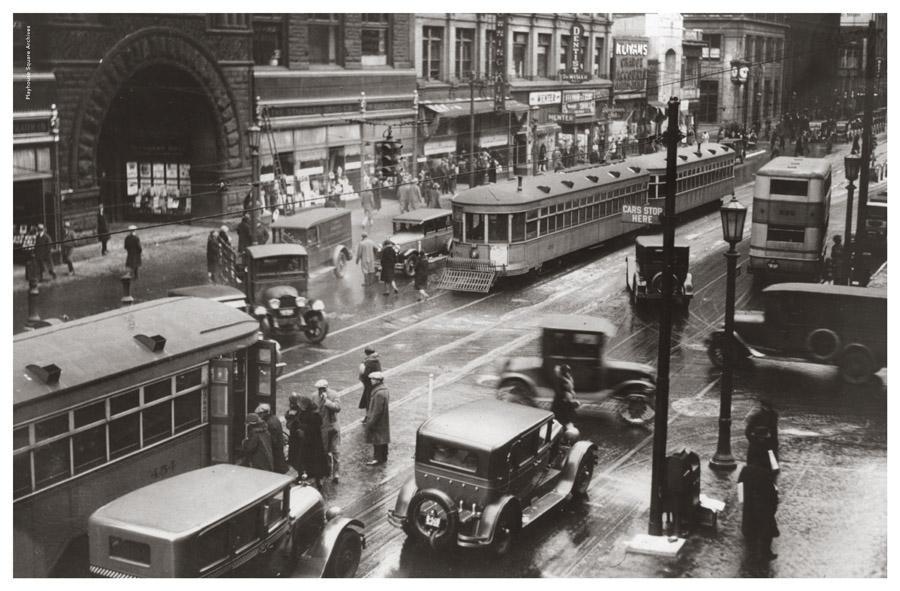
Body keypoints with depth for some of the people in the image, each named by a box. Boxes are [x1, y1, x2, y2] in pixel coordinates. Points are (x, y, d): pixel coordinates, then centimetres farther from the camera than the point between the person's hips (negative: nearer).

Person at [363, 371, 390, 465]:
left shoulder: (379, 394, -29)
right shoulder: (384, 390, 3)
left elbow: (377, 412, -25)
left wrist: (370, 423, -17)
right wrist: (367, 418, 19)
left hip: (378, 422, -10)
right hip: (384, 421, 10)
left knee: (377, 440, 5)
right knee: (382, 439, 20)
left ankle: (378, 458, 17)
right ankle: (383, 457, 32)